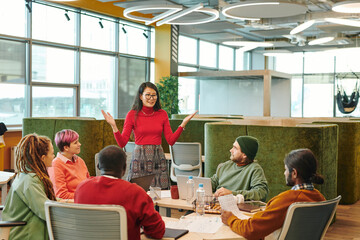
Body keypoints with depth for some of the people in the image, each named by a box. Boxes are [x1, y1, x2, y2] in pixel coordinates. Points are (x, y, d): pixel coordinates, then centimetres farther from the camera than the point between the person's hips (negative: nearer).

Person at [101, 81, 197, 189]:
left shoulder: (162, 114, 6)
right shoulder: (132, 114, -1)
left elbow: (171, 141, 4)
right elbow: (122, 143, -3)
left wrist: (183, 124, -3)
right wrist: (114, 126, -16)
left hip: (158, 158, 2)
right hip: (139, 158, -2)